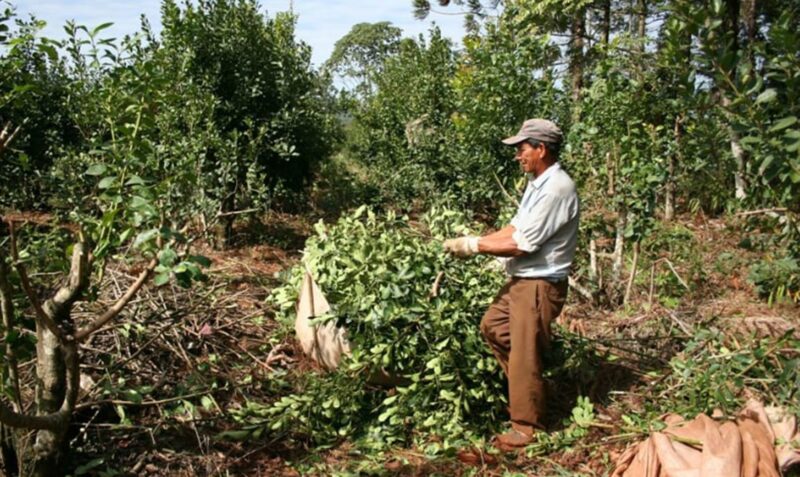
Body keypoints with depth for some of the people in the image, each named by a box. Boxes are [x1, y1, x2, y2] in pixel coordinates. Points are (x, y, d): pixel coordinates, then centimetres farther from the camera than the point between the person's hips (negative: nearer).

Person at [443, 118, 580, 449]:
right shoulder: (538, 182, 9)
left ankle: (526, 427, 17)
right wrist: (474, 241, 0)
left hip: (540, 285, -10)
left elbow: (521, 244, -23)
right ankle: (522, 385, 35)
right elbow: (515, 228, 11)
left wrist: (474, 245, -15)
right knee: (492, 326, 21)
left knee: (524, 355, 1)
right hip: (520, 279, 10)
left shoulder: (556, 188, -22)